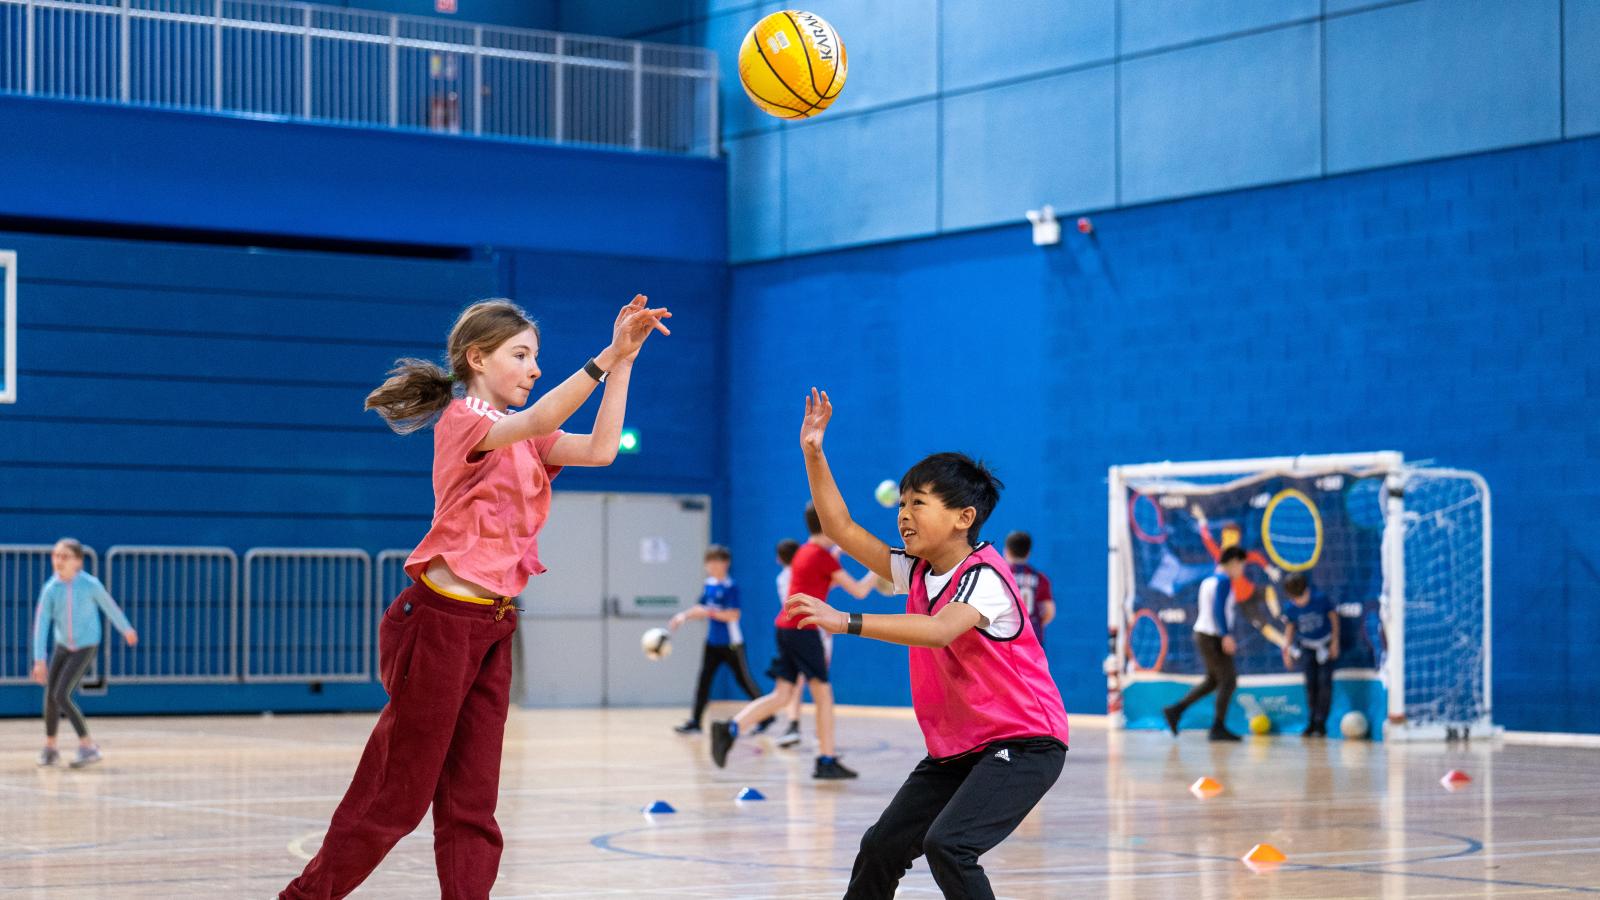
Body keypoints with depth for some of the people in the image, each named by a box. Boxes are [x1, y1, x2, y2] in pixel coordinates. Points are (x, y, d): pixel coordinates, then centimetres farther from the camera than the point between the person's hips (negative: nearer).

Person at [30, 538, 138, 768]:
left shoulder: (90, 584, -16)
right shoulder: (50, 589, -12)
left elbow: (109, 606, 2)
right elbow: (41, 623, -9)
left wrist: (126, 630, 17)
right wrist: (39, 660, -12)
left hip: (86, 646, -4)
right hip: (63, 646, 4)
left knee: (61, 696, -15)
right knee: (50, 696, 5)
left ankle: (88, 746, -6)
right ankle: (50, 746, 26)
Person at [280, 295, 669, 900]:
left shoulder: (526, 440, 15)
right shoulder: (461, 419, -9)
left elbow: (599, 450, 0)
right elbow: (534, 422, -28)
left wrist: (625, 360, -5)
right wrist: (606, 356, -32)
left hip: (492, 630, 8)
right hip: (442, 619, -8)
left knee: (472, 803, 4)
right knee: (397, 793, -1)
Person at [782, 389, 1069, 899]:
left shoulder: (983, 576, -20)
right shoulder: (916, 572, 5)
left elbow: (939, 631, -37)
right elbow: (843, 530, 9)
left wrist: (847, 622, -44)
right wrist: (813, 454, 1)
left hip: (1022, 743, -9)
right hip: (955, 748, 9)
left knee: (947, 844, -26)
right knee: (882, 846, 8)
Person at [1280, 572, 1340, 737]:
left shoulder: (1320, 599, -24)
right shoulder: (1290, 609, -16)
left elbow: (1333, 616, -8)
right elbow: (1290, 627, 2)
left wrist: (1335, 642, -8)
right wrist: (1286, 648, -6)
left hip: (1326, 644, -2)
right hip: (1307, 646, 2)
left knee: (1324, 682, -9)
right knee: (1310, 683, 3)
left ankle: (1321, 723, -7)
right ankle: (1312, 722, 14)